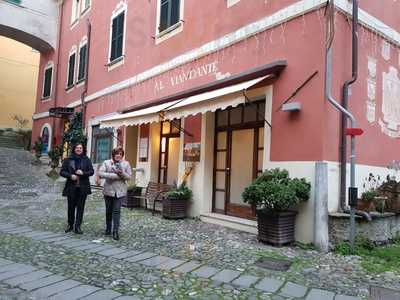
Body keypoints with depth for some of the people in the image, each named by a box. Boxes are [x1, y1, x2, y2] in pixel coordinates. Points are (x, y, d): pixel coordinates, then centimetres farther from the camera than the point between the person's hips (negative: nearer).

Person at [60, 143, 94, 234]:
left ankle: (77, 227, 9)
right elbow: (62, 171, 3)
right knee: (71, 207, 11)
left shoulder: (86, 160, 4)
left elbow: (91, 171, 1)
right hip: (71, 187, 0)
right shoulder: (68, 160, 4)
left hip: (83, 187, 0)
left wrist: (83, 173, -17)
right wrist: (70, 175, -14)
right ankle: (70, 225, 27)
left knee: (80, 207, 2)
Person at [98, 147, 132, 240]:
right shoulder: (106, 163, 2)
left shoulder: (126, 164, 5)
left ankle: (115, 231, -2)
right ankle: (108, 229, 27)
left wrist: (122, 173, -19)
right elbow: (100, 173, -10)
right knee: (108, 211, 11)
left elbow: (129, 177, 2)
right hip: (108, 190, 1)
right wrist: (114, 175, -18)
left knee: (117, 211, -6)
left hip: (120, 191, -1)